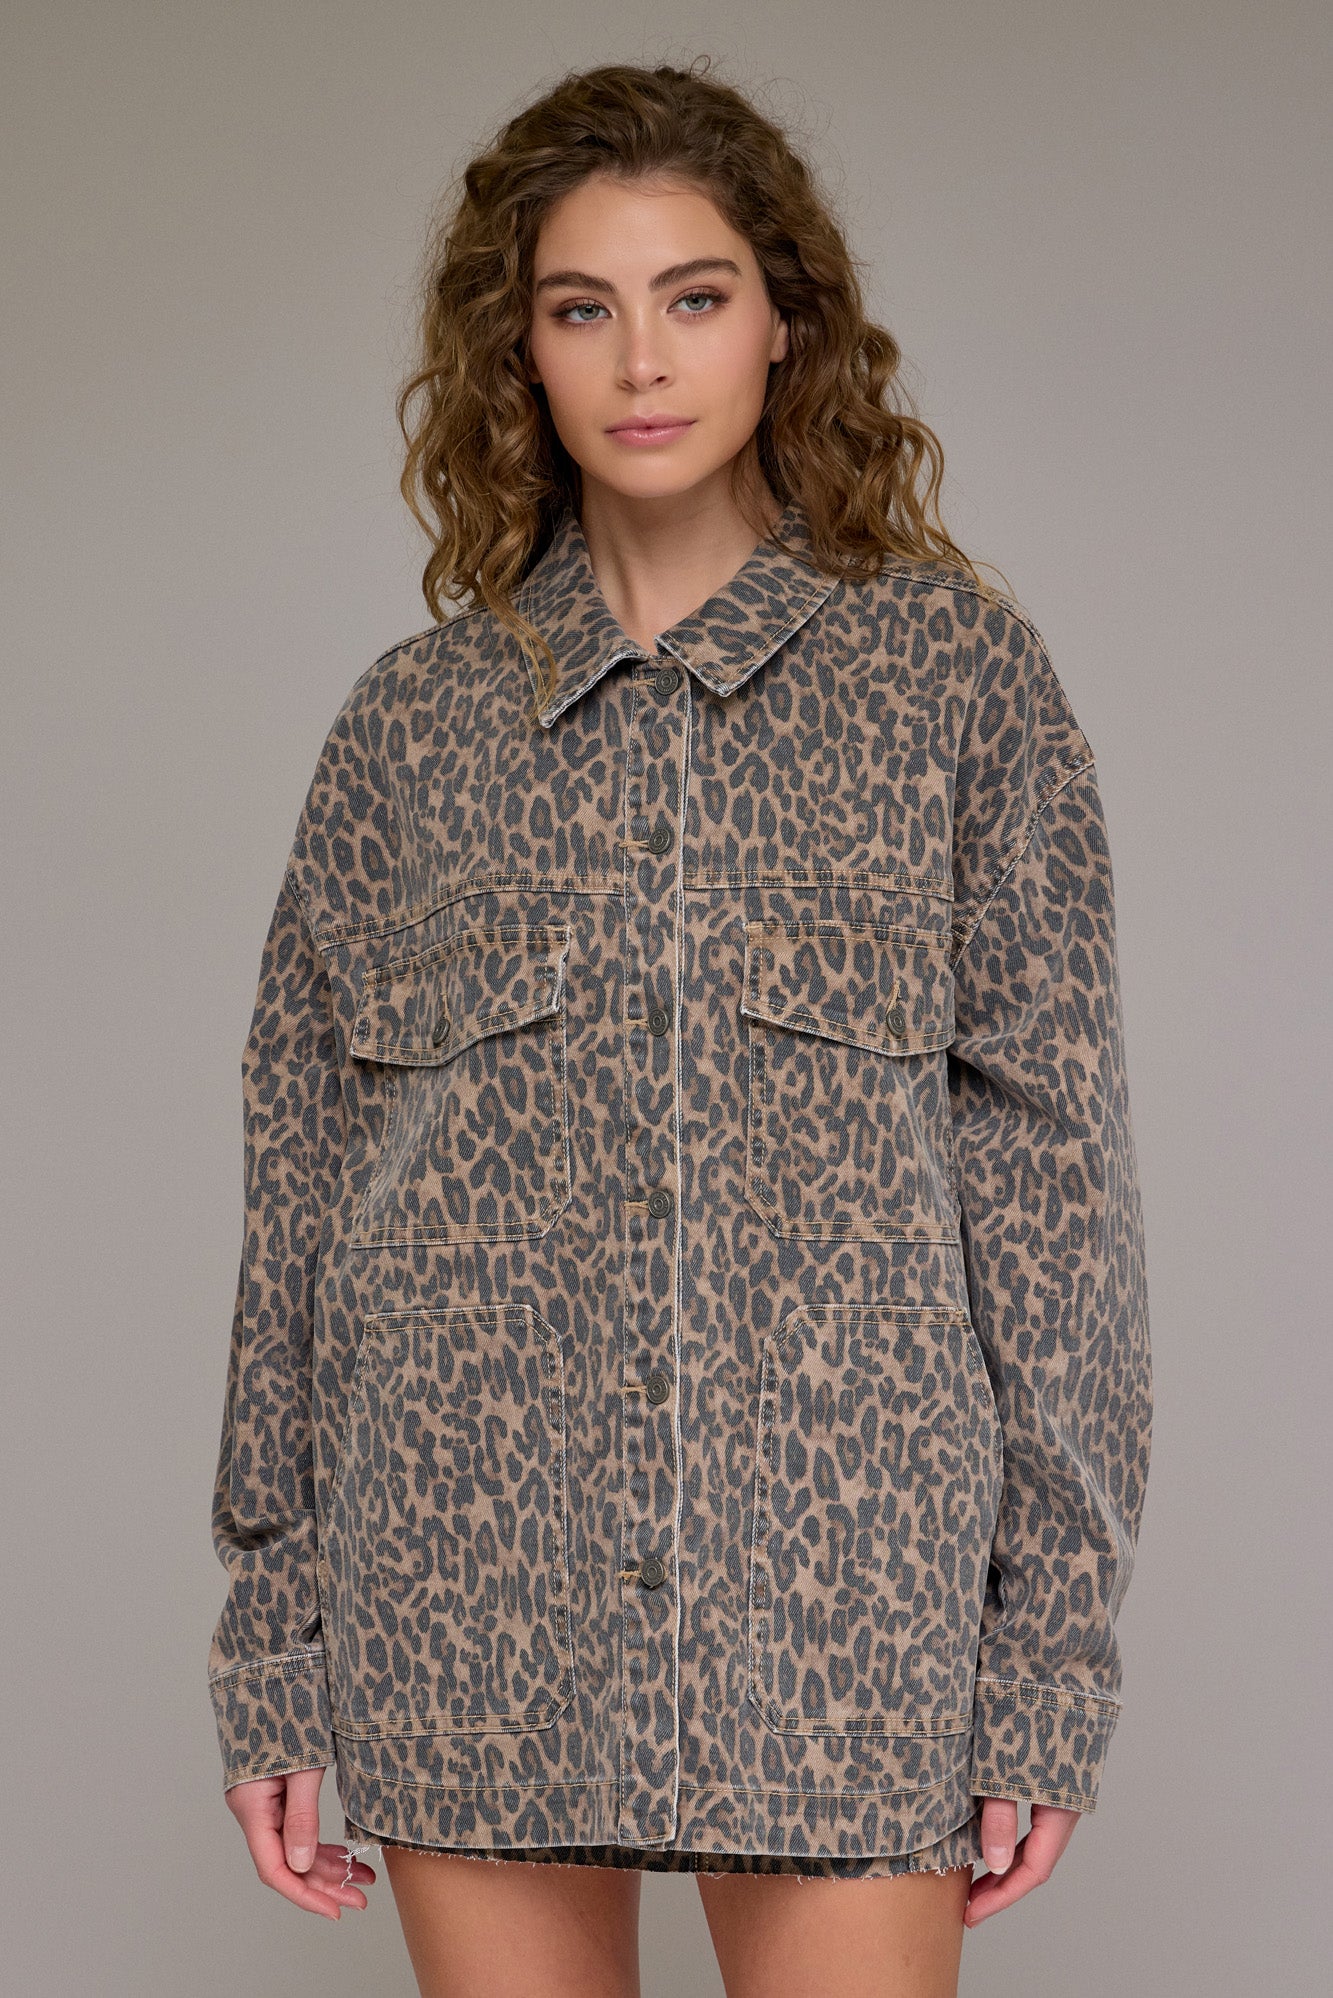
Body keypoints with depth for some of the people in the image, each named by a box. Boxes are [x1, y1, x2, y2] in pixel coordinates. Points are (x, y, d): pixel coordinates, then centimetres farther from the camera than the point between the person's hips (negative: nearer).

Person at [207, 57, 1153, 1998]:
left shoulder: (959, 673, 5)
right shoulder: (414, 722, 8)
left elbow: (1050, 1157, 2)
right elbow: (304, 1181, 9)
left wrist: (1053, 1640, -3)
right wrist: (274, 1648, 6)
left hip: (840, 1590, -1)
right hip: (471, 1595, 2)